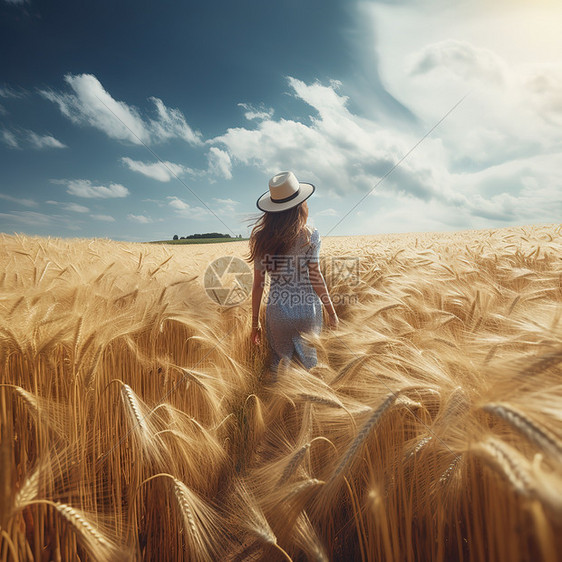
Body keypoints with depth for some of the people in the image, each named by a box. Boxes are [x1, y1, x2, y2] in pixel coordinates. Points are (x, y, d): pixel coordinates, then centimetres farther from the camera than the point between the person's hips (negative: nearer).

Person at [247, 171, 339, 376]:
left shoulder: (261, 239, -5)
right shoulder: (309, 236, -11)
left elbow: (258, 284, -3)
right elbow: (315, 278, -11)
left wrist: (255, 322, 7)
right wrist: (332, 312, 1)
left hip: (278, 312, 2)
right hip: (308, 312, -1)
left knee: (279, 362, 20)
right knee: (308, 362, 20)